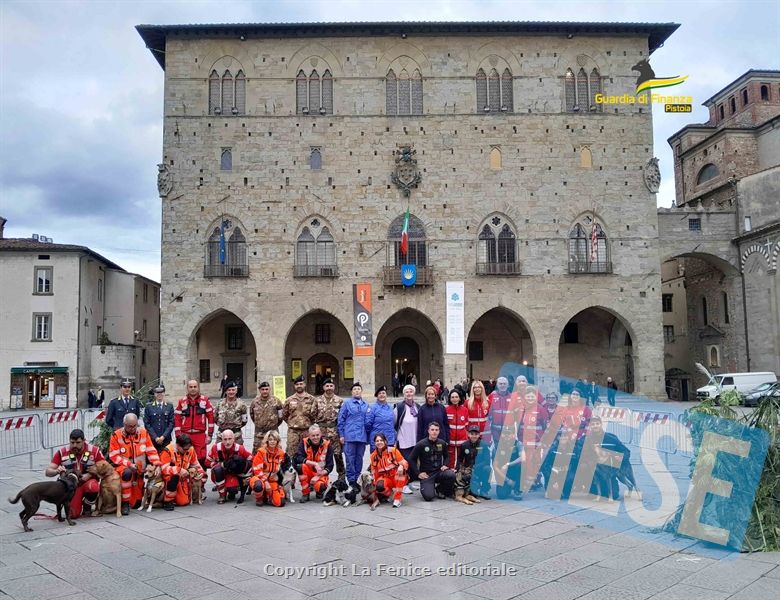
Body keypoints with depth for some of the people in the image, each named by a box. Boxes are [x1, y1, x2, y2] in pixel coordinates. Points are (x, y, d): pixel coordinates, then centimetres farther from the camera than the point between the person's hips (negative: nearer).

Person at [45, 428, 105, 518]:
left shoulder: (94, 451, -10)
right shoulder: (62, 452, -7)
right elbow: (48, 472, -6)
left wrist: (90, 474, -22)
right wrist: (57, 471, -30)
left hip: (88, 481, -1)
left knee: (93, 487, -38)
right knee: (74, 514, -17)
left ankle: (87, 506, -3)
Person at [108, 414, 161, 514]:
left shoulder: (143, 432, -1)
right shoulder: (117, 435, -9)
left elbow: (151, 451, 1)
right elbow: (113, 456, -11)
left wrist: (157, 465, -12)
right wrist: (128, 464, -21)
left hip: (139, 471, 3)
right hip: (123, 466, -3)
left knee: (137, 504, 5)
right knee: (127, 473, -41)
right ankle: (125, 503, -25)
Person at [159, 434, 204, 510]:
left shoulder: (190, 450, -7)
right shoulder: (168, 451, -24)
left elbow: (195, 465, 7)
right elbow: (164, 469, -29)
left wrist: (201, 474, -9)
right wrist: (179, 470, -38)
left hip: (182, 479, 5)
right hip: (169, 478, -4)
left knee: (184, 502, -4)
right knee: (174, 476, -38)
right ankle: (167, 501, -20)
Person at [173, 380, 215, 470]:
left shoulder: (205, 400, 5)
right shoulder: (182, 401, 8)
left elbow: (211, 417, 3)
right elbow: (177, 419, 5)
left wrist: (209, 435, -1)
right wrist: (178, 436, -2)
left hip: (200, 435, -1)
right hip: (185, 436, 1)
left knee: (201, 460, -4)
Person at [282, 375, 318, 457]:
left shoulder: (311, 399, 3)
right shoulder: (289, 400, 7)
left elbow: (315, 413, 2)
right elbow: (284, 415, 14)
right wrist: (291, 422, 10)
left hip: (307, 430, 0)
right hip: (293, 431, 0)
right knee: (291, 452, -3)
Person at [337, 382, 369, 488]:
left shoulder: (366, 405, 13)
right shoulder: (347, 403, 3)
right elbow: (340, 419, 1)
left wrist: (367, 436, 9)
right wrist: (341, 435, -4)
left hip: (362, 436, 4)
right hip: (350, 436, -4)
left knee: (359, 459, 8)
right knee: (350, 459, -2)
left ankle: (356, 479, 18)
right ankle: (351, 480, 6)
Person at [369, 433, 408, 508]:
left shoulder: (393, 450, -7)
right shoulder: (373, 456, 1)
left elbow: (404, 463, -8)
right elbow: (374, 473, 6)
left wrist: (401, 466, -32)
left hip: (398, 478, 0)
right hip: (384, 478, 1)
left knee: (401, 470, -35)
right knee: (380, 486, -35)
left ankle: (397, 499, -25)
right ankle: (390, 493, 3)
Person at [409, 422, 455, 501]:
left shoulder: (442, 443, 2)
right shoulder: (421, 444, -9)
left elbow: (445, 456, 20)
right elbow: (411, 459, -3)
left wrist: (444, 465, 1)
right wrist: (418, 473, -8)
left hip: (439, 471, 4)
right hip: (426, 474, -3)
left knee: (451, 474, -28)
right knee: (428, 496, -24)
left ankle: (440, 490, 2)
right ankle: (425, 486, 14)